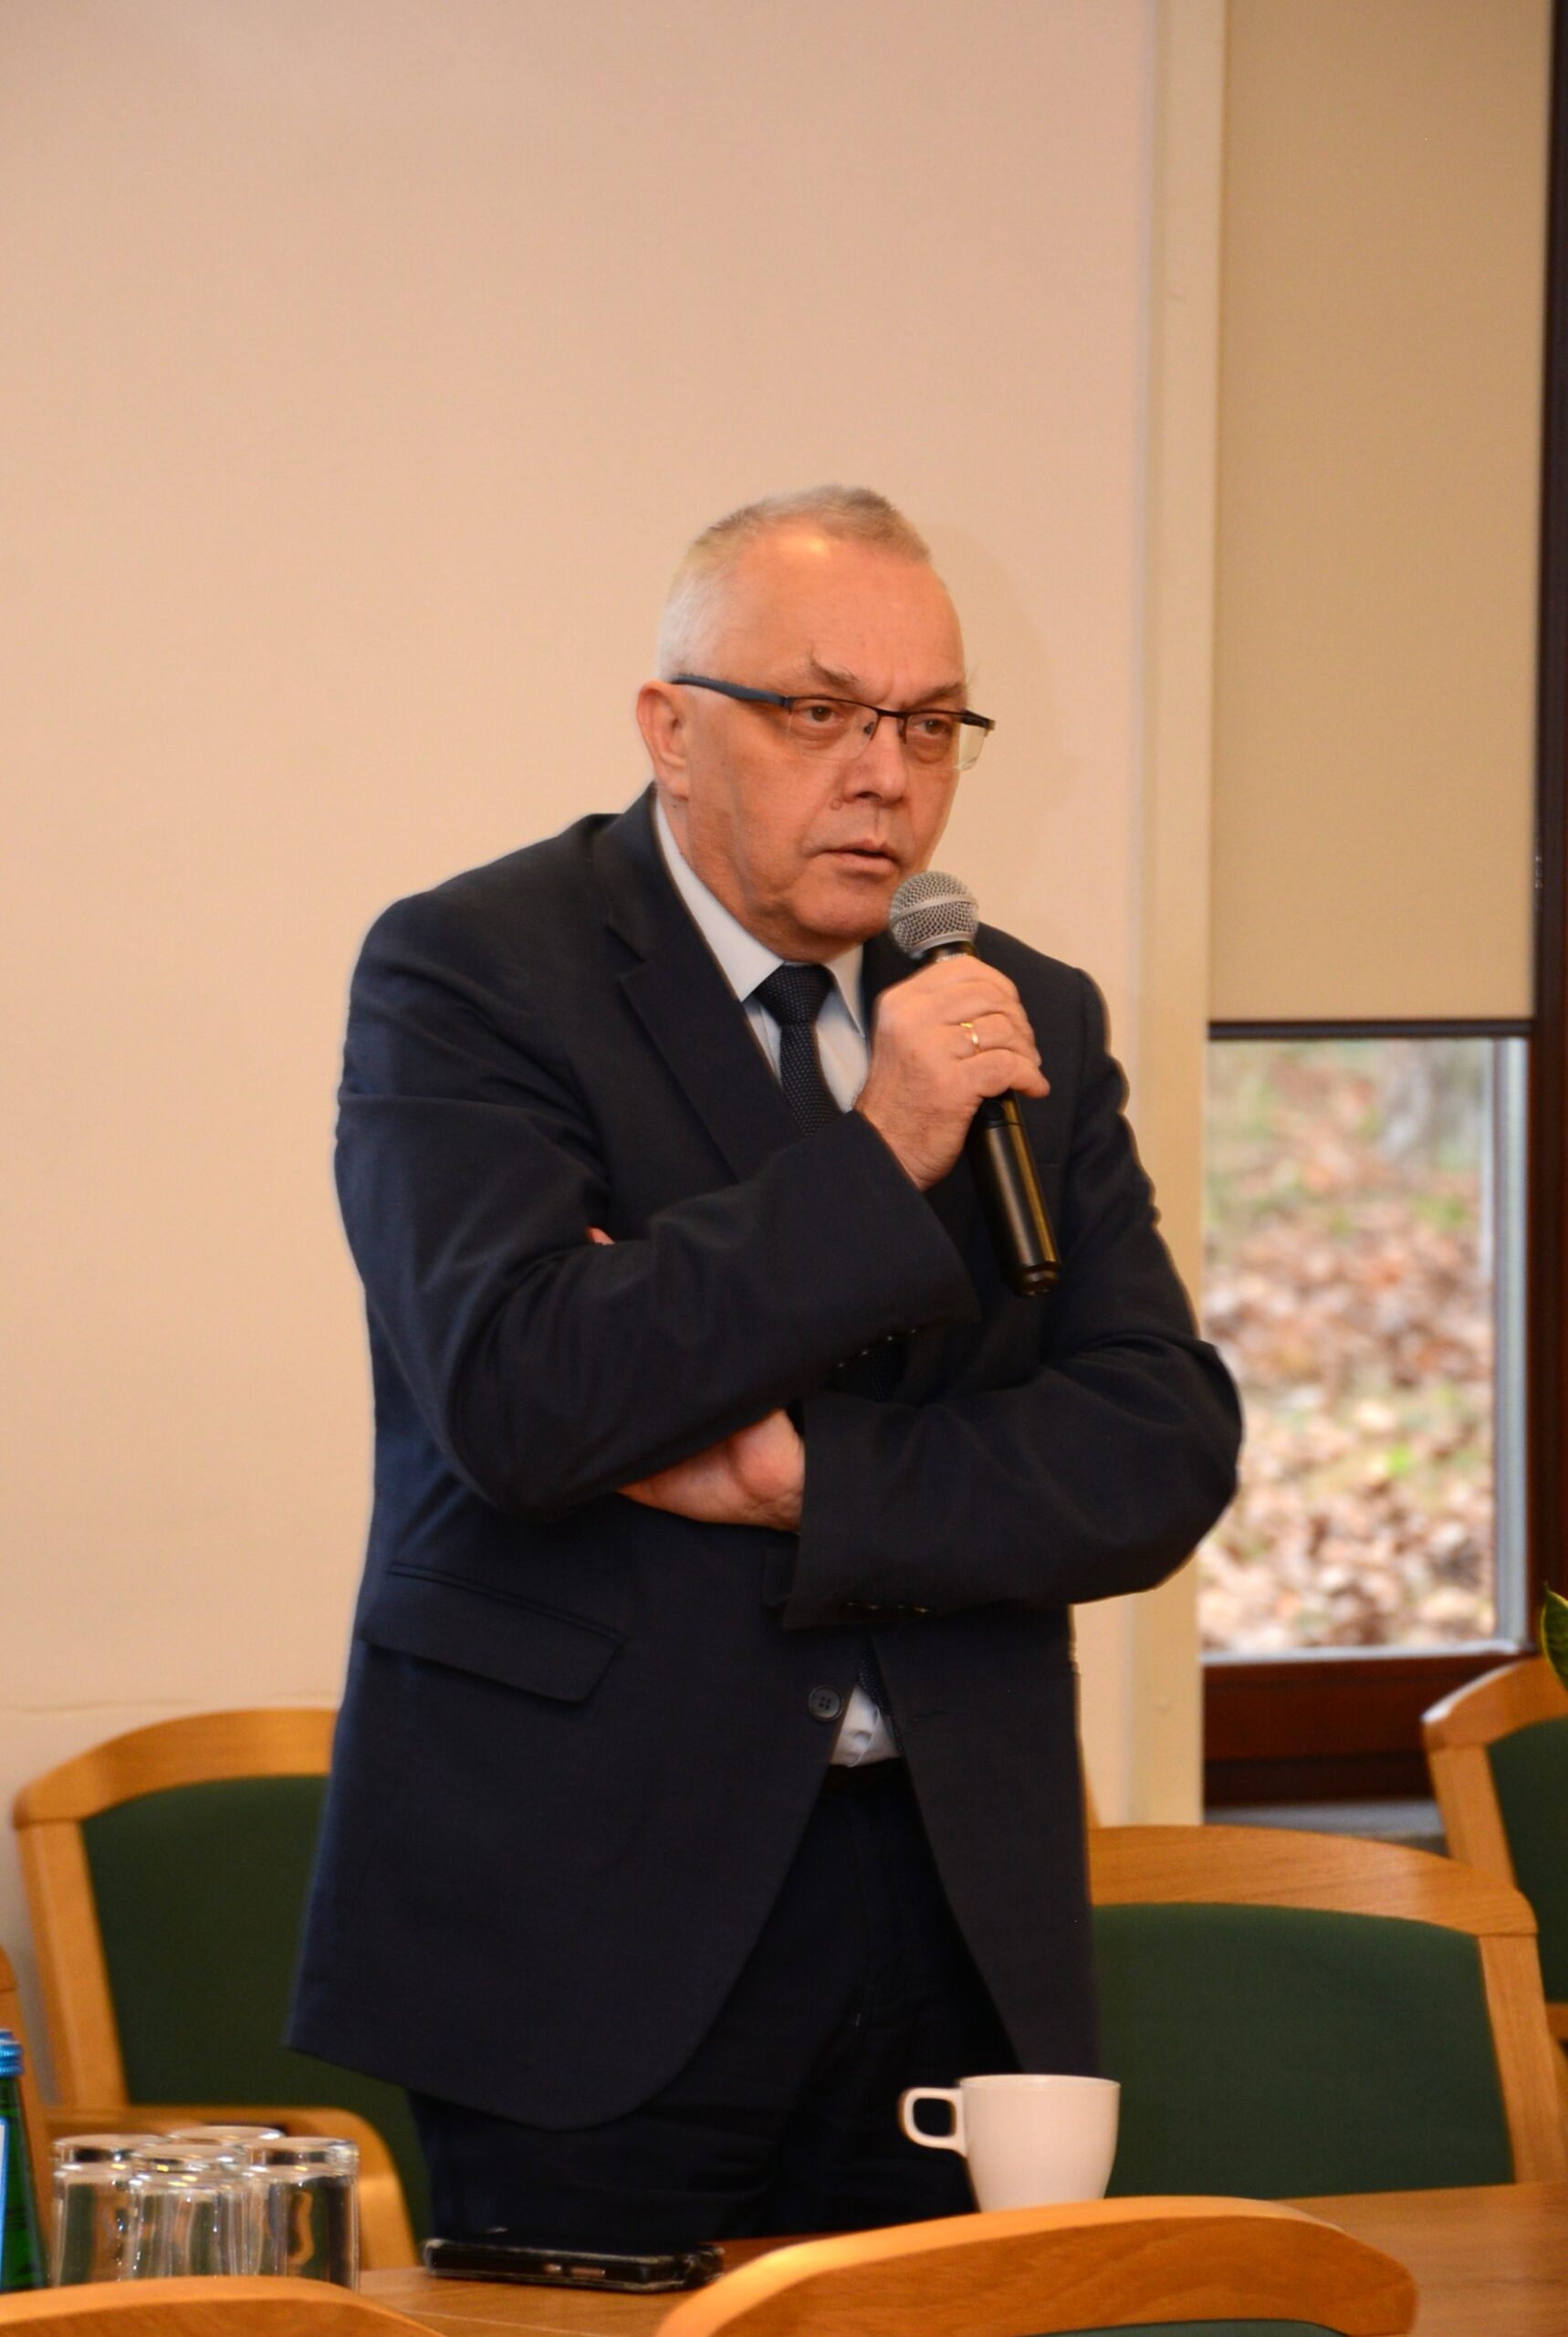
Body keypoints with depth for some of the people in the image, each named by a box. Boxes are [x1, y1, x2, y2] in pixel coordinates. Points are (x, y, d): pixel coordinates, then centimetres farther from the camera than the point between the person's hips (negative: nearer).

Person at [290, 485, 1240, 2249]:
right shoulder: (471, 973, -3)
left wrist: (815, 1482, -11)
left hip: (956, 1902, 4)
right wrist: (874, 1161, -16)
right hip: (591, 1921, -4)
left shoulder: (1032, 1026, 13)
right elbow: (518, 1401, -17)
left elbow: (1167, 1452, 4)